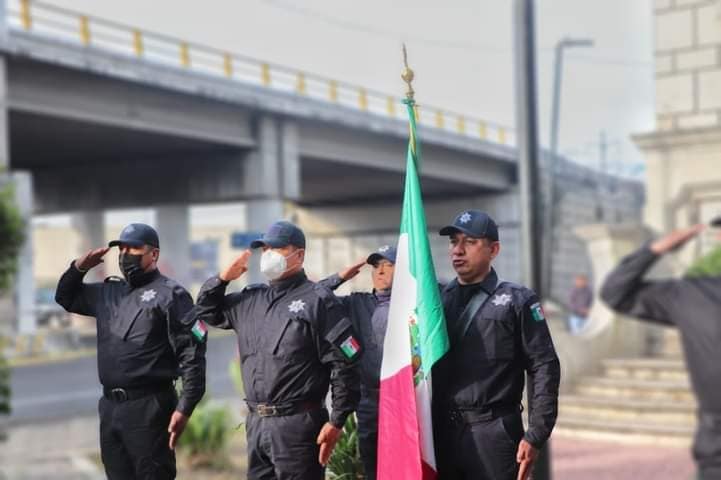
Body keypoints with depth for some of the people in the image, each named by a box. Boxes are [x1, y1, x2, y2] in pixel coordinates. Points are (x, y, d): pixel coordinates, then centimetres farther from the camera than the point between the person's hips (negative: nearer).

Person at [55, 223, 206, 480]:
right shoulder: (108, 293, 16)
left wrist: (184, 408, -18)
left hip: (149, 407, -7)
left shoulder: (170, 295, -5)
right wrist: (78, 267, 12)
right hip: (110, 407, 7)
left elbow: (192, 355, -12)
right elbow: (66, 297, 32)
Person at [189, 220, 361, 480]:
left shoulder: (317, 300, -5)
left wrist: (336, 422, -13)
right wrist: (222, 279, 12)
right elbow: (205, 312, 29)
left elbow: (345, 364, -10)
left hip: (297, 426, -7)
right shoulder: (250, 299, 15)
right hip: (256, 423, 7)